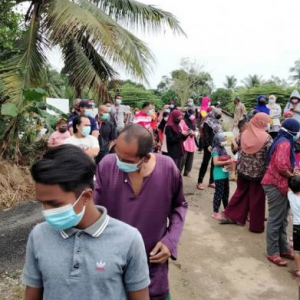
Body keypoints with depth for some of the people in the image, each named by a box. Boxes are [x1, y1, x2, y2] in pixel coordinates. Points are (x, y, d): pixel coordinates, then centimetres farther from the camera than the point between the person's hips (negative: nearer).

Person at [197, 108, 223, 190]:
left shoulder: (216, 121, 15)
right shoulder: (208, 122, -9)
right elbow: (205, 135, -15)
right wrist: (207, 145, -23)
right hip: (210, 146, -8)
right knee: (205, 163, -4)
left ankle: (211, 182, 18)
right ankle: (200, 182, 2)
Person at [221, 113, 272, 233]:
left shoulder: (245, 134, -3)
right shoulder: (267, 138, -15)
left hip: (243, 170, 4)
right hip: (258, 173, -4)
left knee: (241, 193, 20)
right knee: (256, 198, 7)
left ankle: (231, 215, 24)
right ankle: (256, 226, 17)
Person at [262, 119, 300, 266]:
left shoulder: (282, 141, 16)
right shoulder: (284, 143, -17)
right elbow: (281, 165, -31)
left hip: (278, 183, 10)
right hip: (276, 185, -10)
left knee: (282, 220, 16)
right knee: (276, 220, -3)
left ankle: (283, 249, 25)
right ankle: (273, 252, 5)